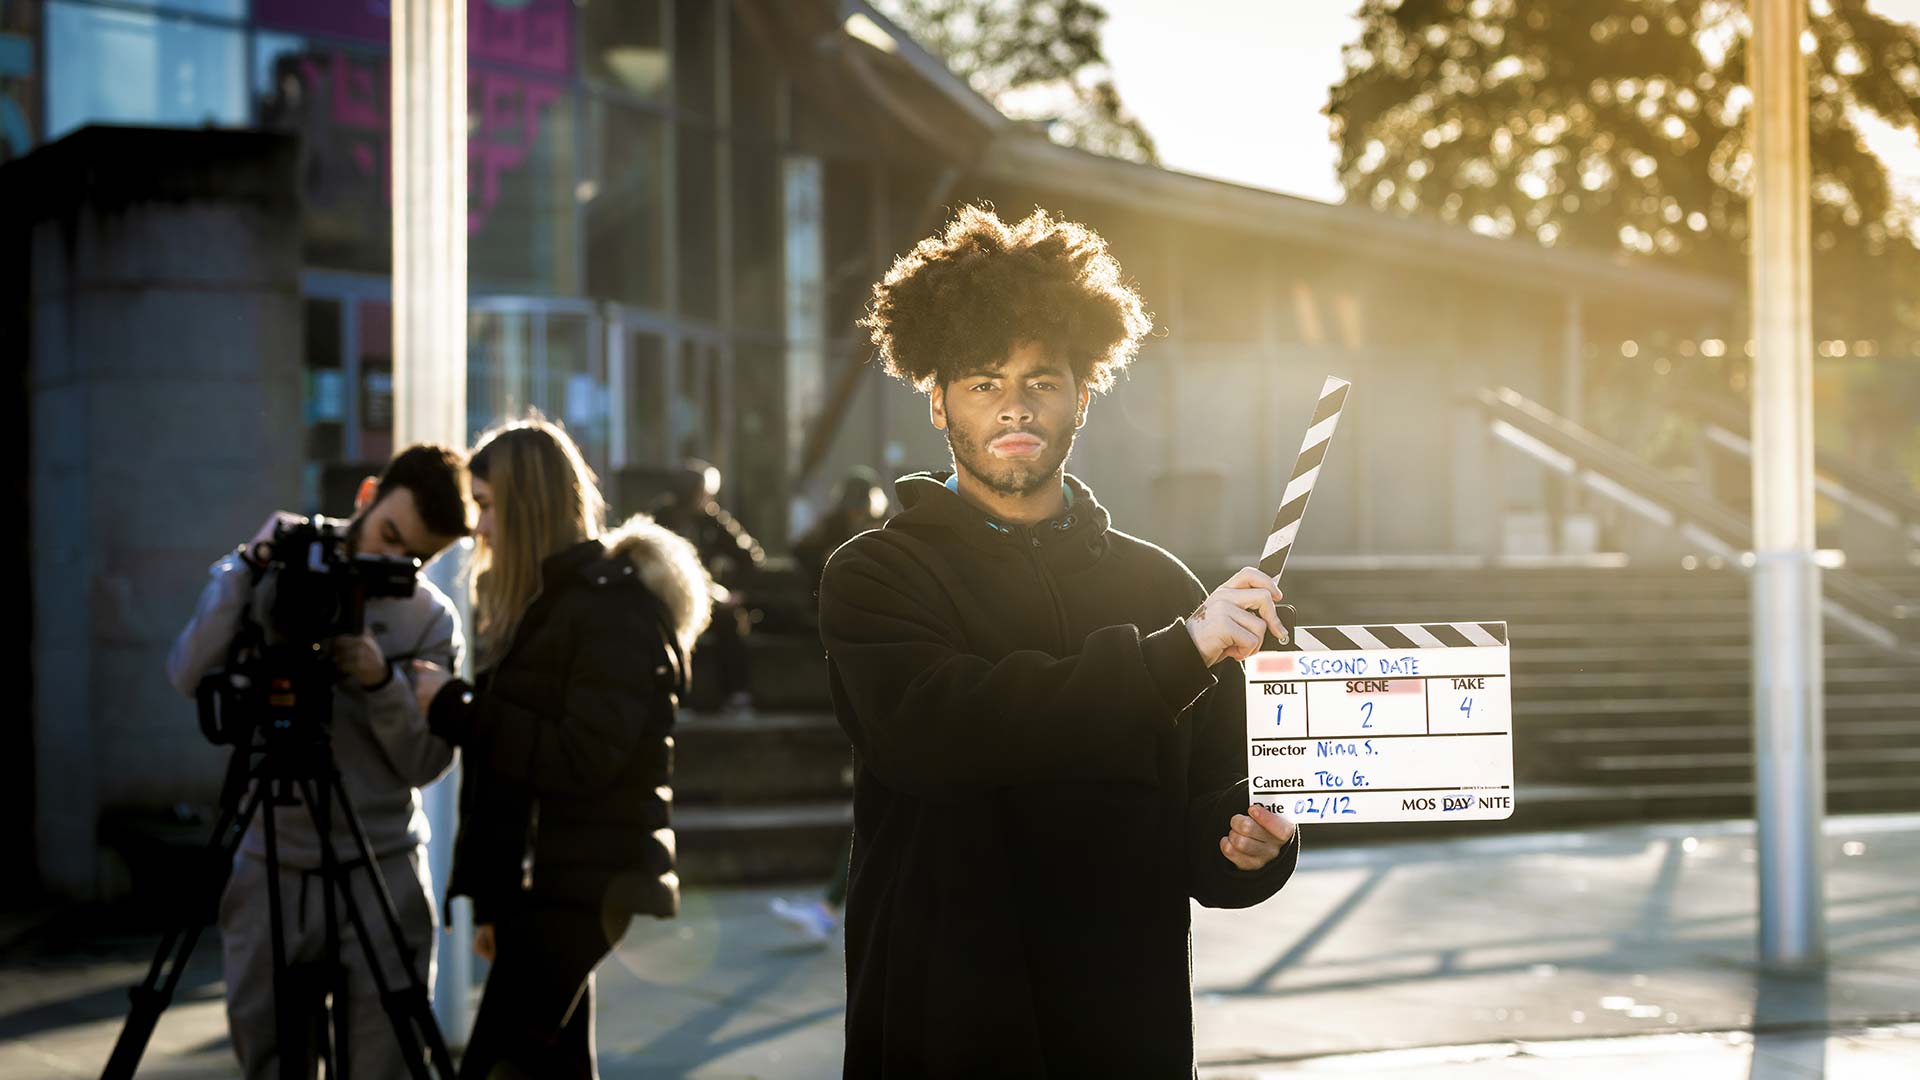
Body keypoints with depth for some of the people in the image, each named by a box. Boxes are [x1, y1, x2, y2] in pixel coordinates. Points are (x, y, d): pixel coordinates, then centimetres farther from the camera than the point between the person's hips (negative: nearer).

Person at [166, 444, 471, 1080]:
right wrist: (247, 568, -16)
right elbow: (190, 677, -10)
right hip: (271, 867, 1)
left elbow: (426, 763, -4)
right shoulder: (278, 576, 1)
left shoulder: (431, 620, 1)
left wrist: (383, 683, -20)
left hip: (381, 877, -1)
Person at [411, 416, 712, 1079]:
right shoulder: (535, 605, 17)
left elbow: (586, 756, -20)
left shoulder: (614, 605, -11)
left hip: (585, 891, -9)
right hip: (540, 887, 9)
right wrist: (492, 901, 14)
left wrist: (453, 710, -15)